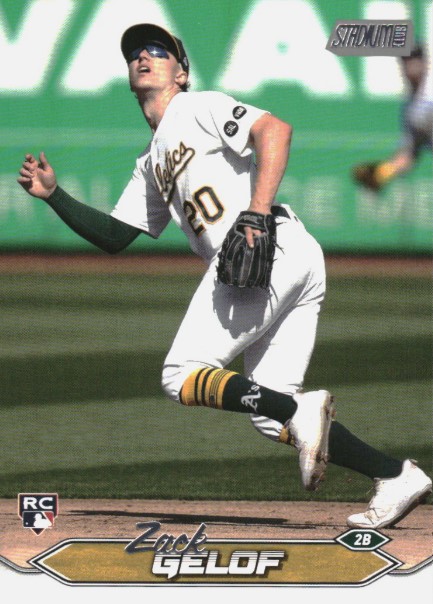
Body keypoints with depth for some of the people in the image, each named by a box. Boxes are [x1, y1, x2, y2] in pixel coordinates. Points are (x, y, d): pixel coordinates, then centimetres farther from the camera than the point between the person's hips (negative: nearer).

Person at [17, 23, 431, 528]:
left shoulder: (197, 108, 7)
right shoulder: (151, 166, 33)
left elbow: (274, 129, -10)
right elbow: (114, 237, 32)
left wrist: (257, 212, -21)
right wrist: (53, 195, 21)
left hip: (272, 246, -9)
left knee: (181, 378, -11)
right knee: (269, 414, 1)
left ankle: (302, 411, -25)